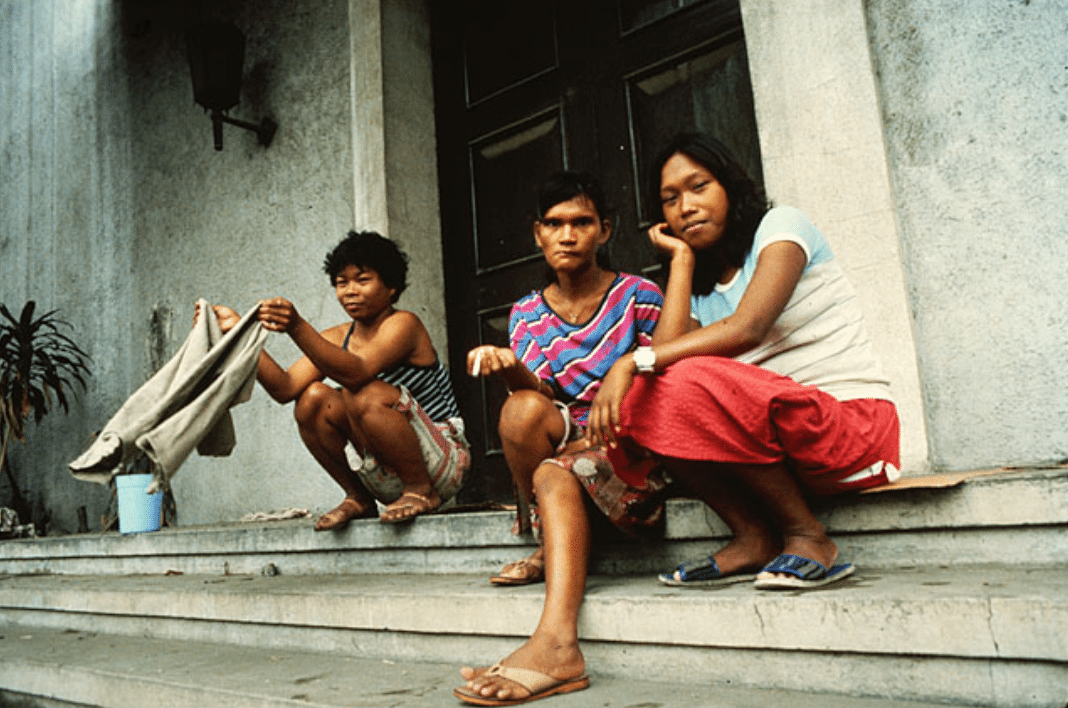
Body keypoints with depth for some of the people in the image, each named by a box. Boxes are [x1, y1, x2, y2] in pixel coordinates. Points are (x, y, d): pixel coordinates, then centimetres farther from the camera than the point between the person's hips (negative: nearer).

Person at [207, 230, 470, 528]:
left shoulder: (403, 324, -12)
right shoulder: (336, 338, 7)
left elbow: (356, 373, -31)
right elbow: (285, 388, -8)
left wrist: (297, 327, -40)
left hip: (444, 462, -6)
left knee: (365, 396, -29)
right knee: (313, 398, -11)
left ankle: (421, 491, -12)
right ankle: (358, 498, 2)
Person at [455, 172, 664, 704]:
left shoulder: (638, 295, 1)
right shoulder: (527, 314, 9)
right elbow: (540, 397, -7)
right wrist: (511, 370, -28)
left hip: (633, 450, -3)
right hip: (567, 445, 3)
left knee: (556, 472, -34)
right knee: (521, 411, -29)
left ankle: (555, 642, -35)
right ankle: (551, 544, -9)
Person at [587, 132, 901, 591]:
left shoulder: (780, 225, -1)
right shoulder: (699, 287, 16)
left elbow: (747, 328, -21)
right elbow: (665, 352, -7)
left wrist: (634, 361, -26)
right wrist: (682, 260, 2)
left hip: (856, 424, -6)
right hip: (777, 451, 6)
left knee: (692, 380, -29)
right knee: (636, 400, -11)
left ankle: (806, 536, -12)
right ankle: (754, 538, -11)